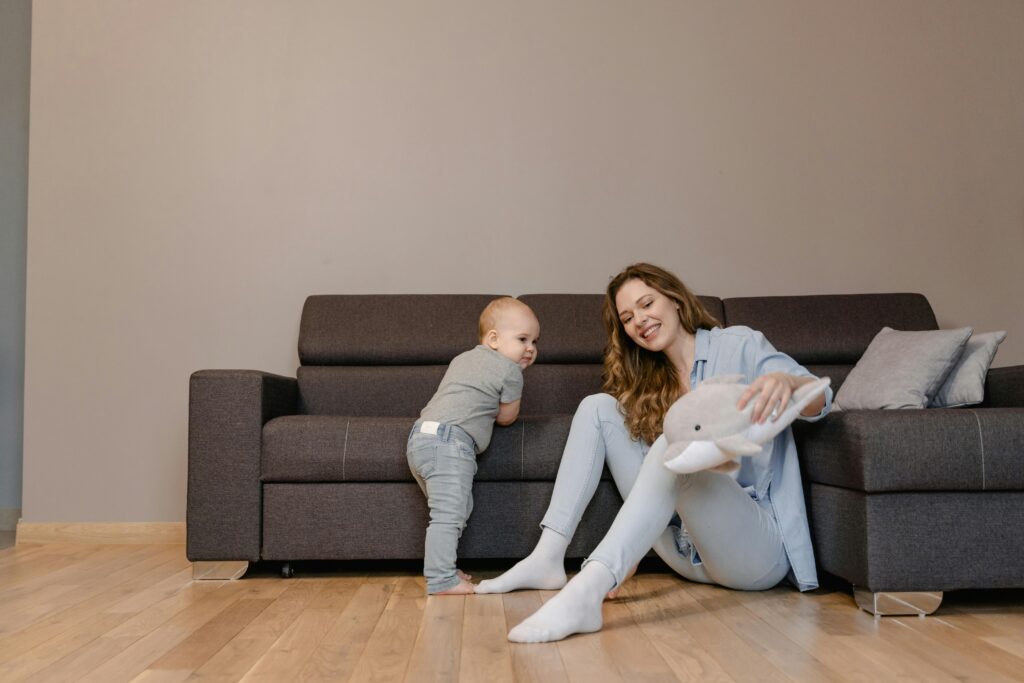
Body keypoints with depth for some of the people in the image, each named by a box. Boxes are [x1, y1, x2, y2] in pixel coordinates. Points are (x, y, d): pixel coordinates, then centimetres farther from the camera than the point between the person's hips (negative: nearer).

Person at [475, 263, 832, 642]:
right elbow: (657, 479, 10)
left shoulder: (737, 345, 1)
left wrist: (784, 380, -37)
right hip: (686, 549, 5)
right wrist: (627, 554, -6)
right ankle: (548, 559, -8)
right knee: (598, 406, -1)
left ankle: (585, 592, -46)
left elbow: (818, 400, -13)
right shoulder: (651, 384, 16)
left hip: (756, 546, -5)